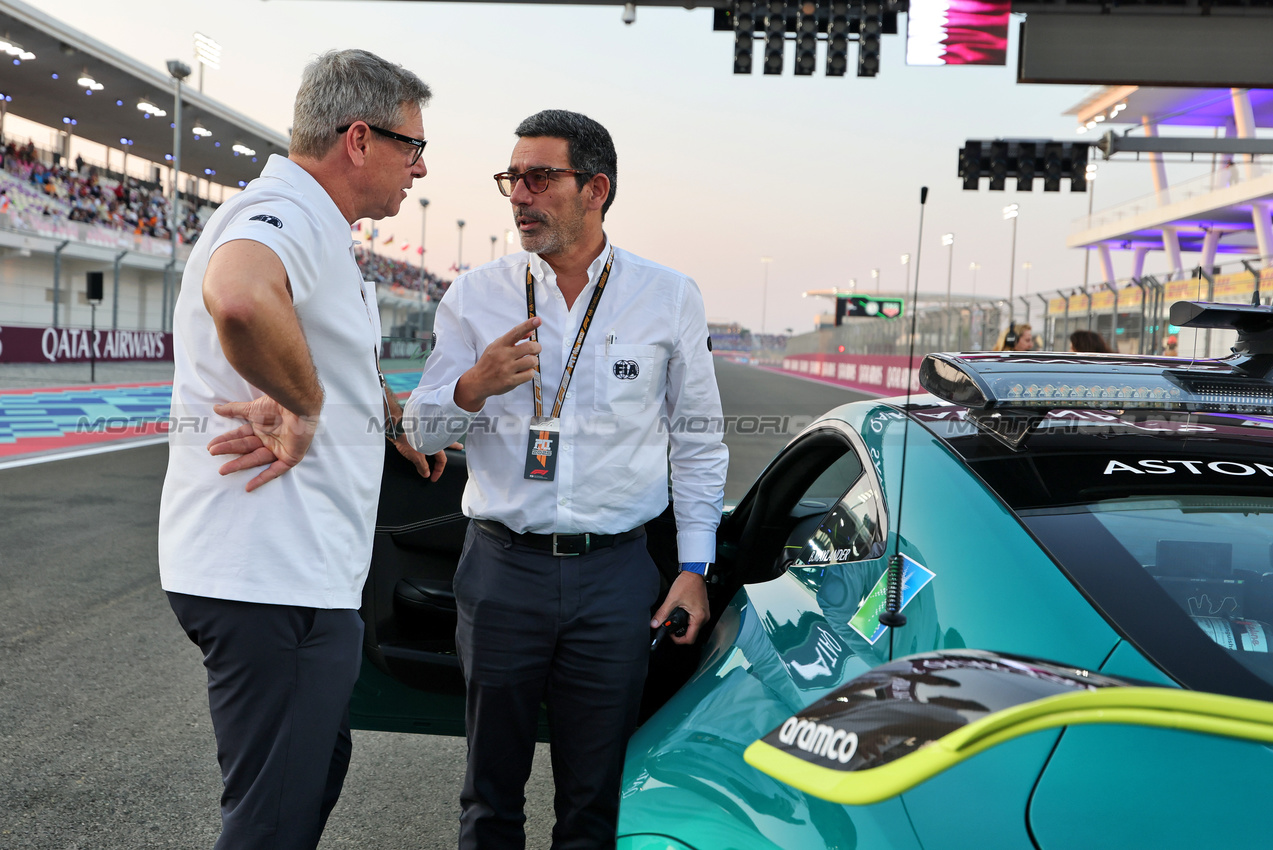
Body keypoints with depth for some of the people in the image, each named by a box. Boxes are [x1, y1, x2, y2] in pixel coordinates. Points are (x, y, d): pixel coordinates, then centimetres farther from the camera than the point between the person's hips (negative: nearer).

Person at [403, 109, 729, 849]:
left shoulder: (670, 299, 2)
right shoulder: (475, 296, 3)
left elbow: (698, 442, 6)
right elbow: (422, 431, 6)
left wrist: (695, 569, 1)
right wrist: (473, 387, -17)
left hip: (617, 573, -1)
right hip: (502, 567, 1)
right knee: (492, 785, 13)